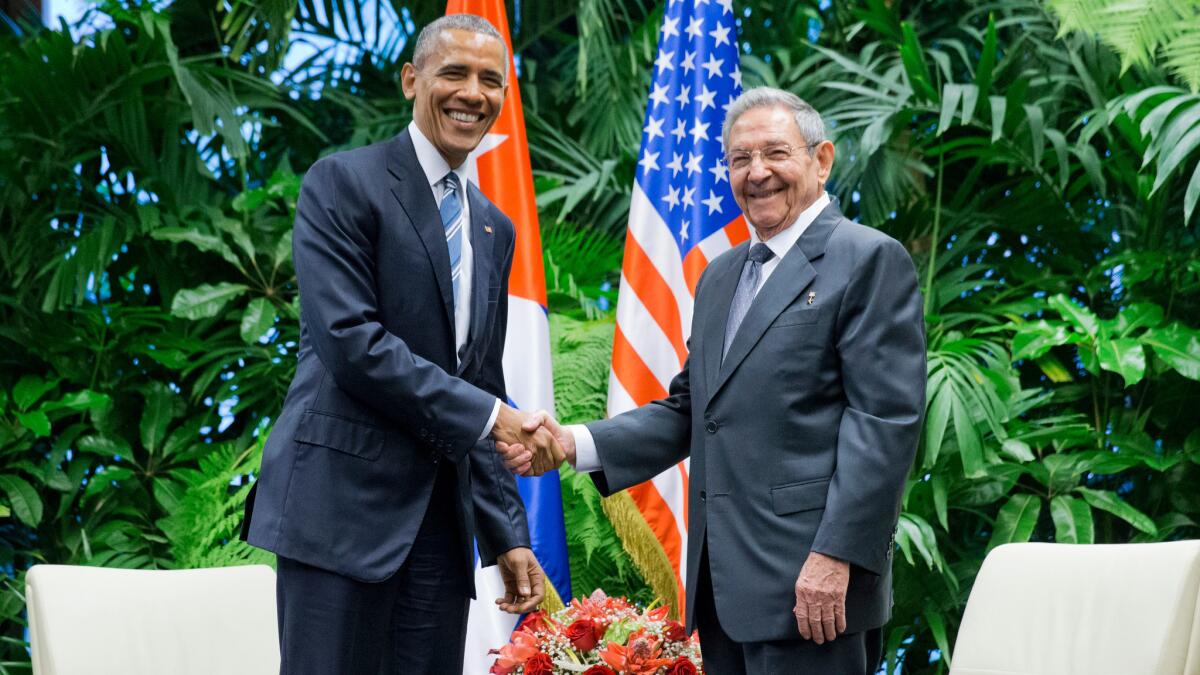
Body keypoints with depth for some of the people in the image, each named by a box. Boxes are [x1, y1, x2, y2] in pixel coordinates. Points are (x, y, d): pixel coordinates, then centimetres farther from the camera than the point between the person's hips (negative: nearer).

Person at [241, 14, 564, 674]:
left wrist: (507, 536, 14)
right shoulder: (343, 184, -2)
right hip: (343, 503, -6)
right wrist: (487, 415, -14)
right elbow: (350, 340, -14)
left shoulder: (493, 229, 19)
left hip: (441, 520, 6)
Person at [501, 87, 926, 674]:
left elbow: (885, 418, -12)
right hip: (723, 581, 8)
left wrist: (836, 555, -19)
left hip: (810, 581, -8)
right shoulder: (720, 278, 21)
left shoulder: (868, 260, -5)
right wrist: (575, 444, 4)